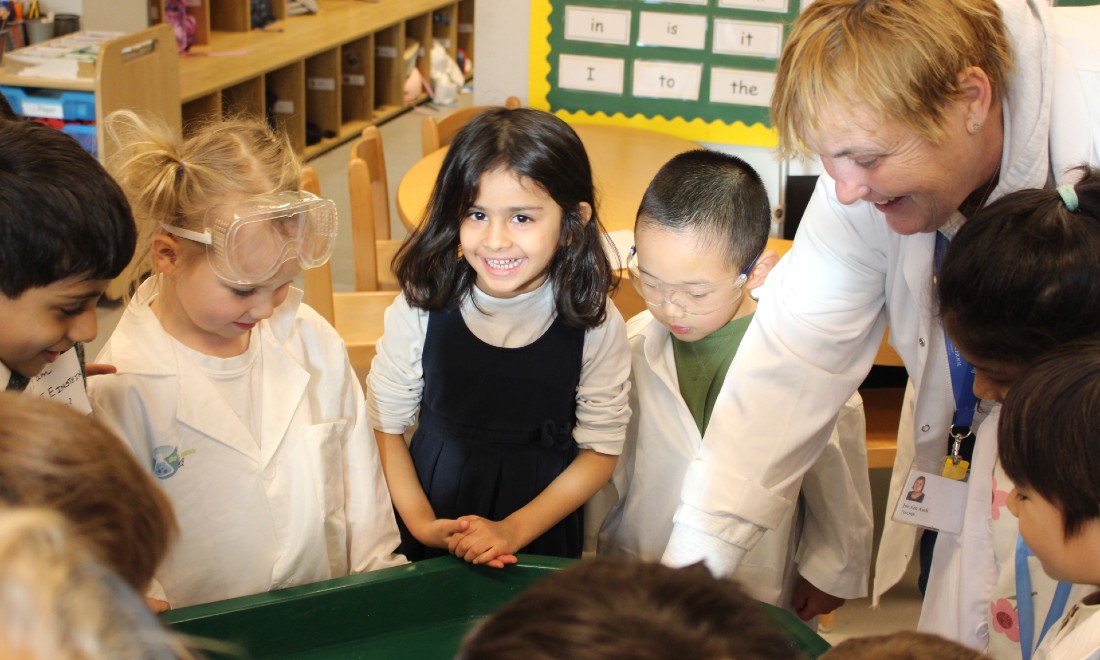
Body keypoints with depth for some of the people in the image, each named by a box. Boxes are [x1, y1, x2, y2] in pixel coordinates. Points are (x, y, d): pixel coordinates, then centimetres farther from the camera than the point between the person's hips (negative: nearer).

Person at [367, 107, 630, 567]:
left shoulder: (595, 324, -16)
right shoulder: (423, 306, -14)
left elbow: (600, 451, -8)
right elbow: (384, 423, -5)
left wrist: (513, 531, -15)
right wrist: (422, 523, -13)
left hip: (542, 534, 0)